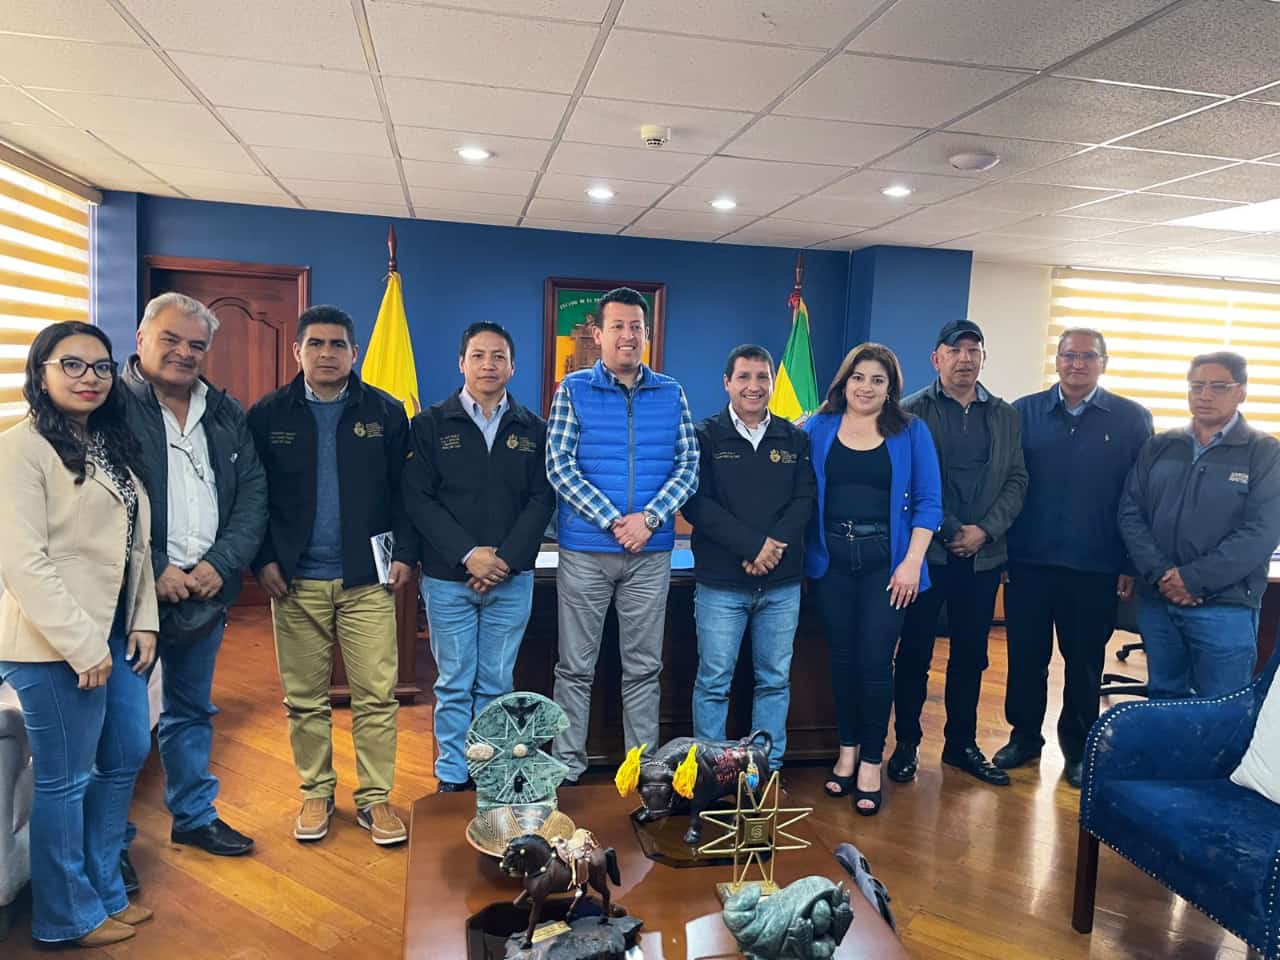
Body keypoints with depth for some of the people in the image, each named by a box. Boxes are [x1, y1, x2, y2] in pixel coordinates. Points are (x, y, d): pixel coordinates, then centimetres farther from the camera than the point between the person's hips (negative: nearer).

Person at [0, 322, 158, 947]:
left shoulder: (114, 445, 12)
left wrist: (144, 620, 6)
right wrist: (82, 645, -19)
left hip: (117, 634, 8)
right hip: (56, 644, -8)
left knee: (127, 757, 16)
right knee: (65, 780, 5)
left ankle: (104, 889, 35)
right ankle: (69, 916, 25)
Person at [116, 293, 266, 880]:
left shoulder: (226, 414, 9)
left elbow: (253, 494, 5)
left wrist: (221, 564, -8)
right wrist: (155, 571, -17)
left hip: (208, 591, 5)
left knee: (192, 713, 20)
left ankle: (194, 815, 37)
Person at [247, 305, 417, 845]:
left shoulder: (386, 413, 4)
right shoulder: (268, 415, 4)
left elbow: (404, 491, 4)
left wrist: (405, 552, -5)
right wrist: (263, 560, -4)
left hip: (367, 579, 0)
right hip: (295, 581, 1)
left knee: (376, 694, 1)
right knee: (304, 698, 10)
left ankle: (375, 798, 15)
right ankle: (316, 792, 27)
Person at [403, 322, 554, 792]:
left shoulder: (533, 429, 7)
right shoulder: (430, 425, 2)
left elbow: (542, 500, 1)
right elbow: (418, 499, -5)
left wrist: (506, 559, -11)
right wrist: (468, 555, -13)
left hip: (512, 579, 1)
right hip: (448, 577, -1)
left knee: (496, 684, 9)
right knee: (454, 684, 7)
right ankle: (452, 779, 20)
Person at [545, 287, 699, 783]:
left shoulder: (672, 394, 6)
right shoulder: (573, 389, 0)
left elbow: (688, 467, 2)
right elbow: (559, 466, -8)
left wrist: (649, 518, -13)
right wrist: (613, 521, -15)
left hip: (651, 553, 2)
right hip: (584, 550, -2)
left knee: (644, 667, 11)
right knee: (576, 667, 7)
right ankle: (567, 765, 21)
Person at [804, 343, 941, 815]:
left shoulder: (910, 432, 2)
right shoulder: (818, 429, 5)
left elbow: (928, 502, -1)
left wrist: (912, 561, -9)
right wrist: (798, 550, -4)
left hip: (885, 560, -1)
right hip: (831, 559, 2)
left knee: (875, 661, -1)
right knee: (842, 656, 10)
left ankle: (871, 762, 14)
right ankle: (847, 750, 25)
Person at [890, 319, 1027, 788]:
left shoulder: (1004, 415, 11)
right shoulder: (913, 411, -2)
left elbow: (1016, 480, 7)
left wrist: (984, 530, -7)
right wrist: (951, 531, -11)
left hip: (983, 553, 4)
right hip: (927, 550, -4)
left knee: (971, 654, 12)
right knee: (915, 652, 5)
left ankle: (962, 744, 25)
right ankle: (906, 744, 18)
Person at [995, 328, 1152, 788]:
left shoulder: (1132, 419, 1)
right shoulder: (1024, 413, 3)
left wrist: (1132, 565, -2)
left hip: (1095, 569, 0)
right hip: (1028, 562, 1)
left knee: (1084, 663, 12)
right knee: (1025, 656, 10)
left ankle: (1078, 747, 30)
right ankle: (1024, 735, 29)